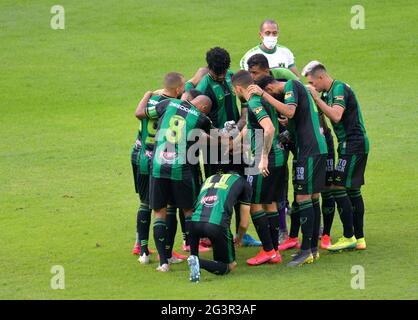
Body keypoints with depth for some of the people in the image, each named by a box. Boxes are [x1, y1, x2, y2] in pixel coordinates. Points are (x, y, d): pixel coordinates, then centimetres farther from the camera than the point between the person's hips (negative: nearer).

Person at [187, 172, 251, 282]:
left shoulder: (210, 179, 34)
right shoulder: (242, 182, 24)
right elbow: (244, 224, 26)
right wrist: (239, 240, 48)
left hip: (195, 221, 4)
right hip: (217, 224, -4)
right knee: (229, 267, 14)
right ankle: (200, 263, -16)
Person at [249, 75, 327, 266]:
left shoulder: (291, 86, -9)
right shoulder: (296, 87, 20)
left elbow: (289, 112, -26)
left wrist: (263, 94, -24)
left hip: (309, 150, -10)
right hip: (317, 148, 10)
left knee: (303, 197, -9)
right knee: (313, 197, 12)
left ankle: (306, 251, -9)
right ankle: (313, 249, 16)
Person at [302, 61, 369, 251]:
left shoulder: (339, 89, -14)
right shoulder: (328, 93, 16)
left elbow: (336, 116, -28)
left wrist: (316, 98, -23)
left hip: (353, 145, -10)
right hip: (350, 145, 10)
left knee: (339, 188, -10)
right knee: (353, 191, 11)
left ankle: (348, 237, -7)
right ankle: (359, 238, 13)